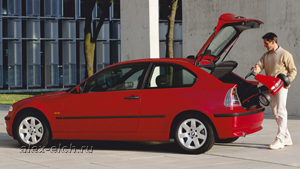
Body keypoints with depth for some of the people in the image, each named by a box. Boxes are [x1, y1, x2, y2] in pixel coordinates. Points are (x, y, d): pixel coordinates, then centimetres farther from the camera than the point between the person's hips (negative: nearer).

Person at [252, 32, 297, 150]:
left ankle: (280, 140, -17)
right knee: (275, 113, 9)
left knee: (281, 112, -13)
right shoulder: (266, 55, 15)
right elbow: (260, 65, 3)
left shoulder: (285, 55, -3)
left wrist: (288, 81, -16)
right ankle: (287, 138, 18)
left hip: (281, 87, -7)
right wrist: (255, 69, -20)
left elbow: (293, 70, -1)